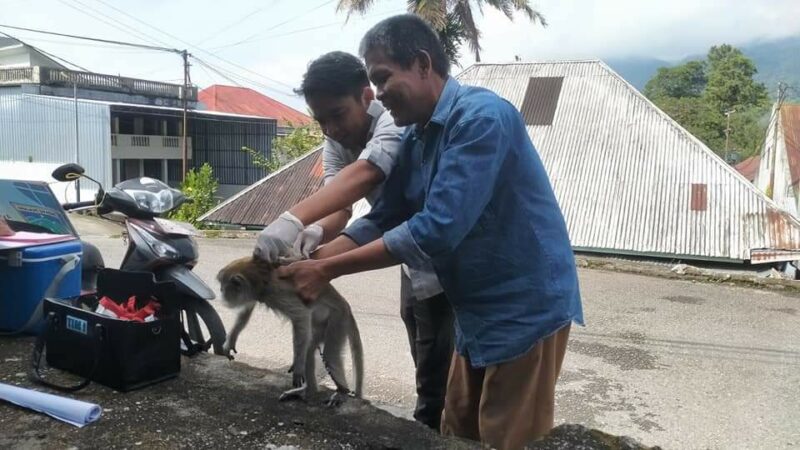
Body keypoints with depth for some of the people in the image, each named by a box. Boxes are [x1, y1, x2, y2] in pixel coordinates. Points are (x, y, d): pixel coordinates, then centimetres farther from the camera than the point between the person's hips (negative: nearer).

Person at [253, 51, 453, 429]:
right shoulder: (335, 145, 0)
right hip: (416, 270, 8)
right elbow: (339, 208, -12)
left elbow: (360, 177, -44)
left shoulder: (397, 124, -26)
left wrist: (292, 219, -57)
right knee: (430, 376, 21)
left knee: (457, 380, -2)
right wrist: (315, 233, -35)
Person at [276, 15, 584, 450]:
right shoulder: (415, 137, 6)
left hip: (525, 311, -9)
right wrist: (311, 260, -10)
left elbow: (436, 231, -29)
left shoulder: (481, 117, -22)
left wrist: (329, 270, -24)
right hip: (478, 313, 9)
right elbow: (381, 221, 5)